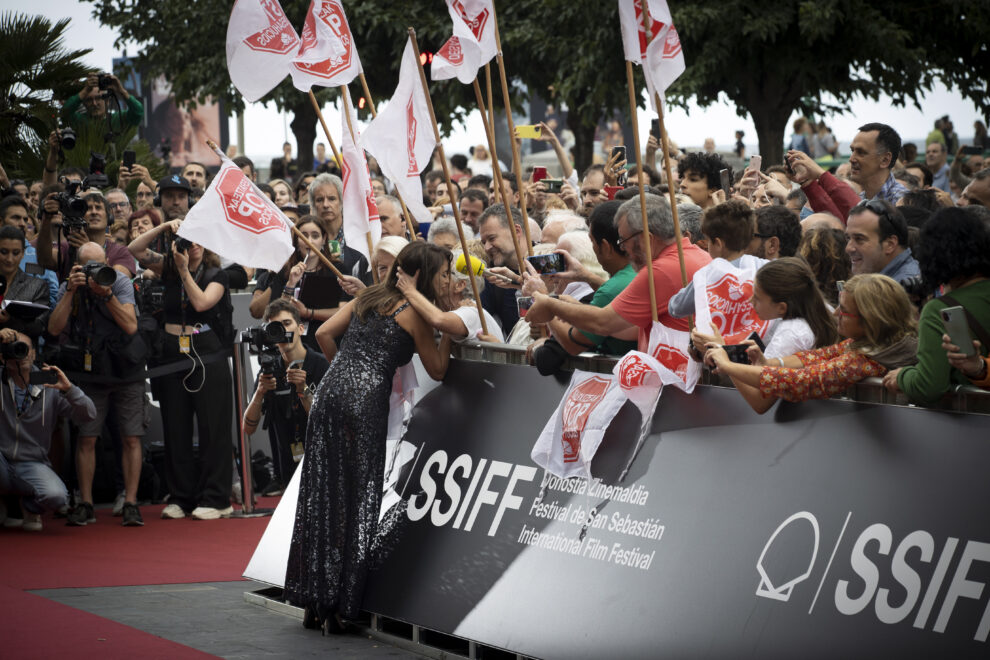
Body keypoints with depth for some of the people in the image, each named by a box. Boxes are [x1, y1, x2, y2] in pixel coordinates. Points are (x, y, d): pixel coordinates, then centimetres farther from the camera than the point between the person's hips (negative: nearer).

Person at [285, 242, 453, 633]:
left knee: (320, 497, 8)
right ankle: (338, 607, 1)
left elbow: (324, 333, 14)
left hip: (329, 394, 6)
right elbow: (437, 370, 7)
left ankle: (313, 603, 12)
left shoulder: (368, 297, 20)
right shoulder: (414, 312, 3)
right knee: (356, 502, 1)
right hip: (365, 400, -6)